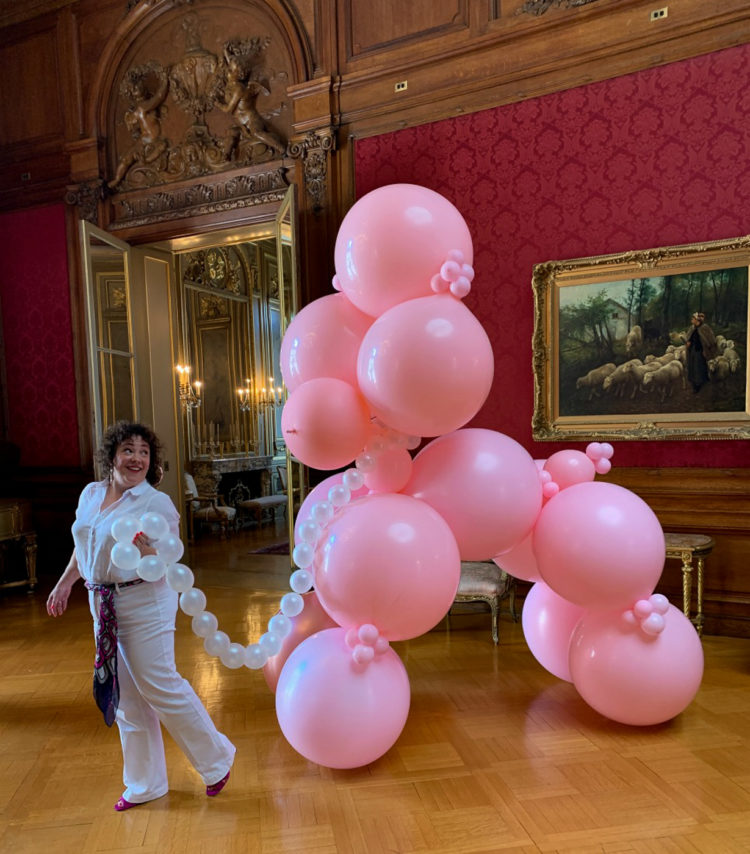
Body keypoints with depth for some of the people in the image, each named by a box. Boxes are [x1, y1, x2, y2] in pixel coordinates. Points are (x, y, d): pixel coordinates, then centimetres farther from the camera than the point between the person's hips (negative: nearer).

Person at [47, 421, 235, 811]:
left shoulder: (157, 503, -13)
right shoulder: (91, 494, 6)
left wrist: (148, 553, -34)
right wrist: (64, 583, 23)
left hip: (144, 602, -7)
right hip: (103, 604, 7)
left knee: (157, 685, -2)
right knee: (125, 696, 14)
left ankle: (216, 758, 20)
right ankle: (145, 784, 32)